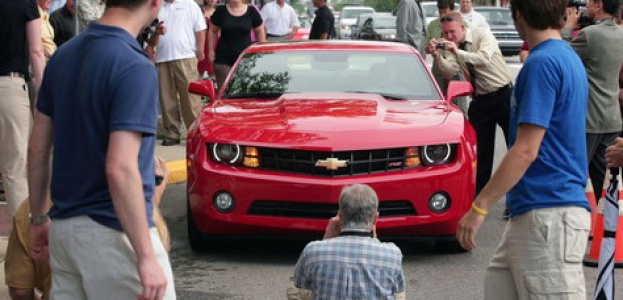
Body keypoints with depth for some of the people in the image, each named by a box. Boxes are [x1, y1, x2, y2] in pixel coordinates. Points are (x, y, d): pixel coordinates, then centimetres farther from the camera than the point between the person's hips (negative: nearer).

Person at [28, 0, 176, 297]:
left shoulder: (64, 55, 7)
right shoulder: (135, 68, -19)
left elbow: (38, 148, 12)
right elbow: (120, 169, -25)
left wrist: (38, 219, 22)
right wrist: (146, 257, -23)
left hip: (63, 227, 8)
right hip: (112, 232, -8)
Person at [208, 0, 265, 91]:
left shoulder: (252, 11, 3)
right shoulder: (221, 11, 2)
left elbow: (260, 32, 11)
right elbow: (212, 31, 10)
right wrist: (211, 50, 5)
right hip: (223, 60, 0)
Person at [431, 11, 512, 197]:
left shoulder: (482, 35, -10)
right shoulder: (451, 48, 3)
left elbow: (485, 58, -26)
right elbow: (449, 73, -10)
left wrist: (458, 52, -30)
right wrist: (437, 56, -24)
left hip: (504, 95, -4)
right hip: (480, 100, 5)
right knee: (481, 149, 6)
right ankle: (479, 193, 14)